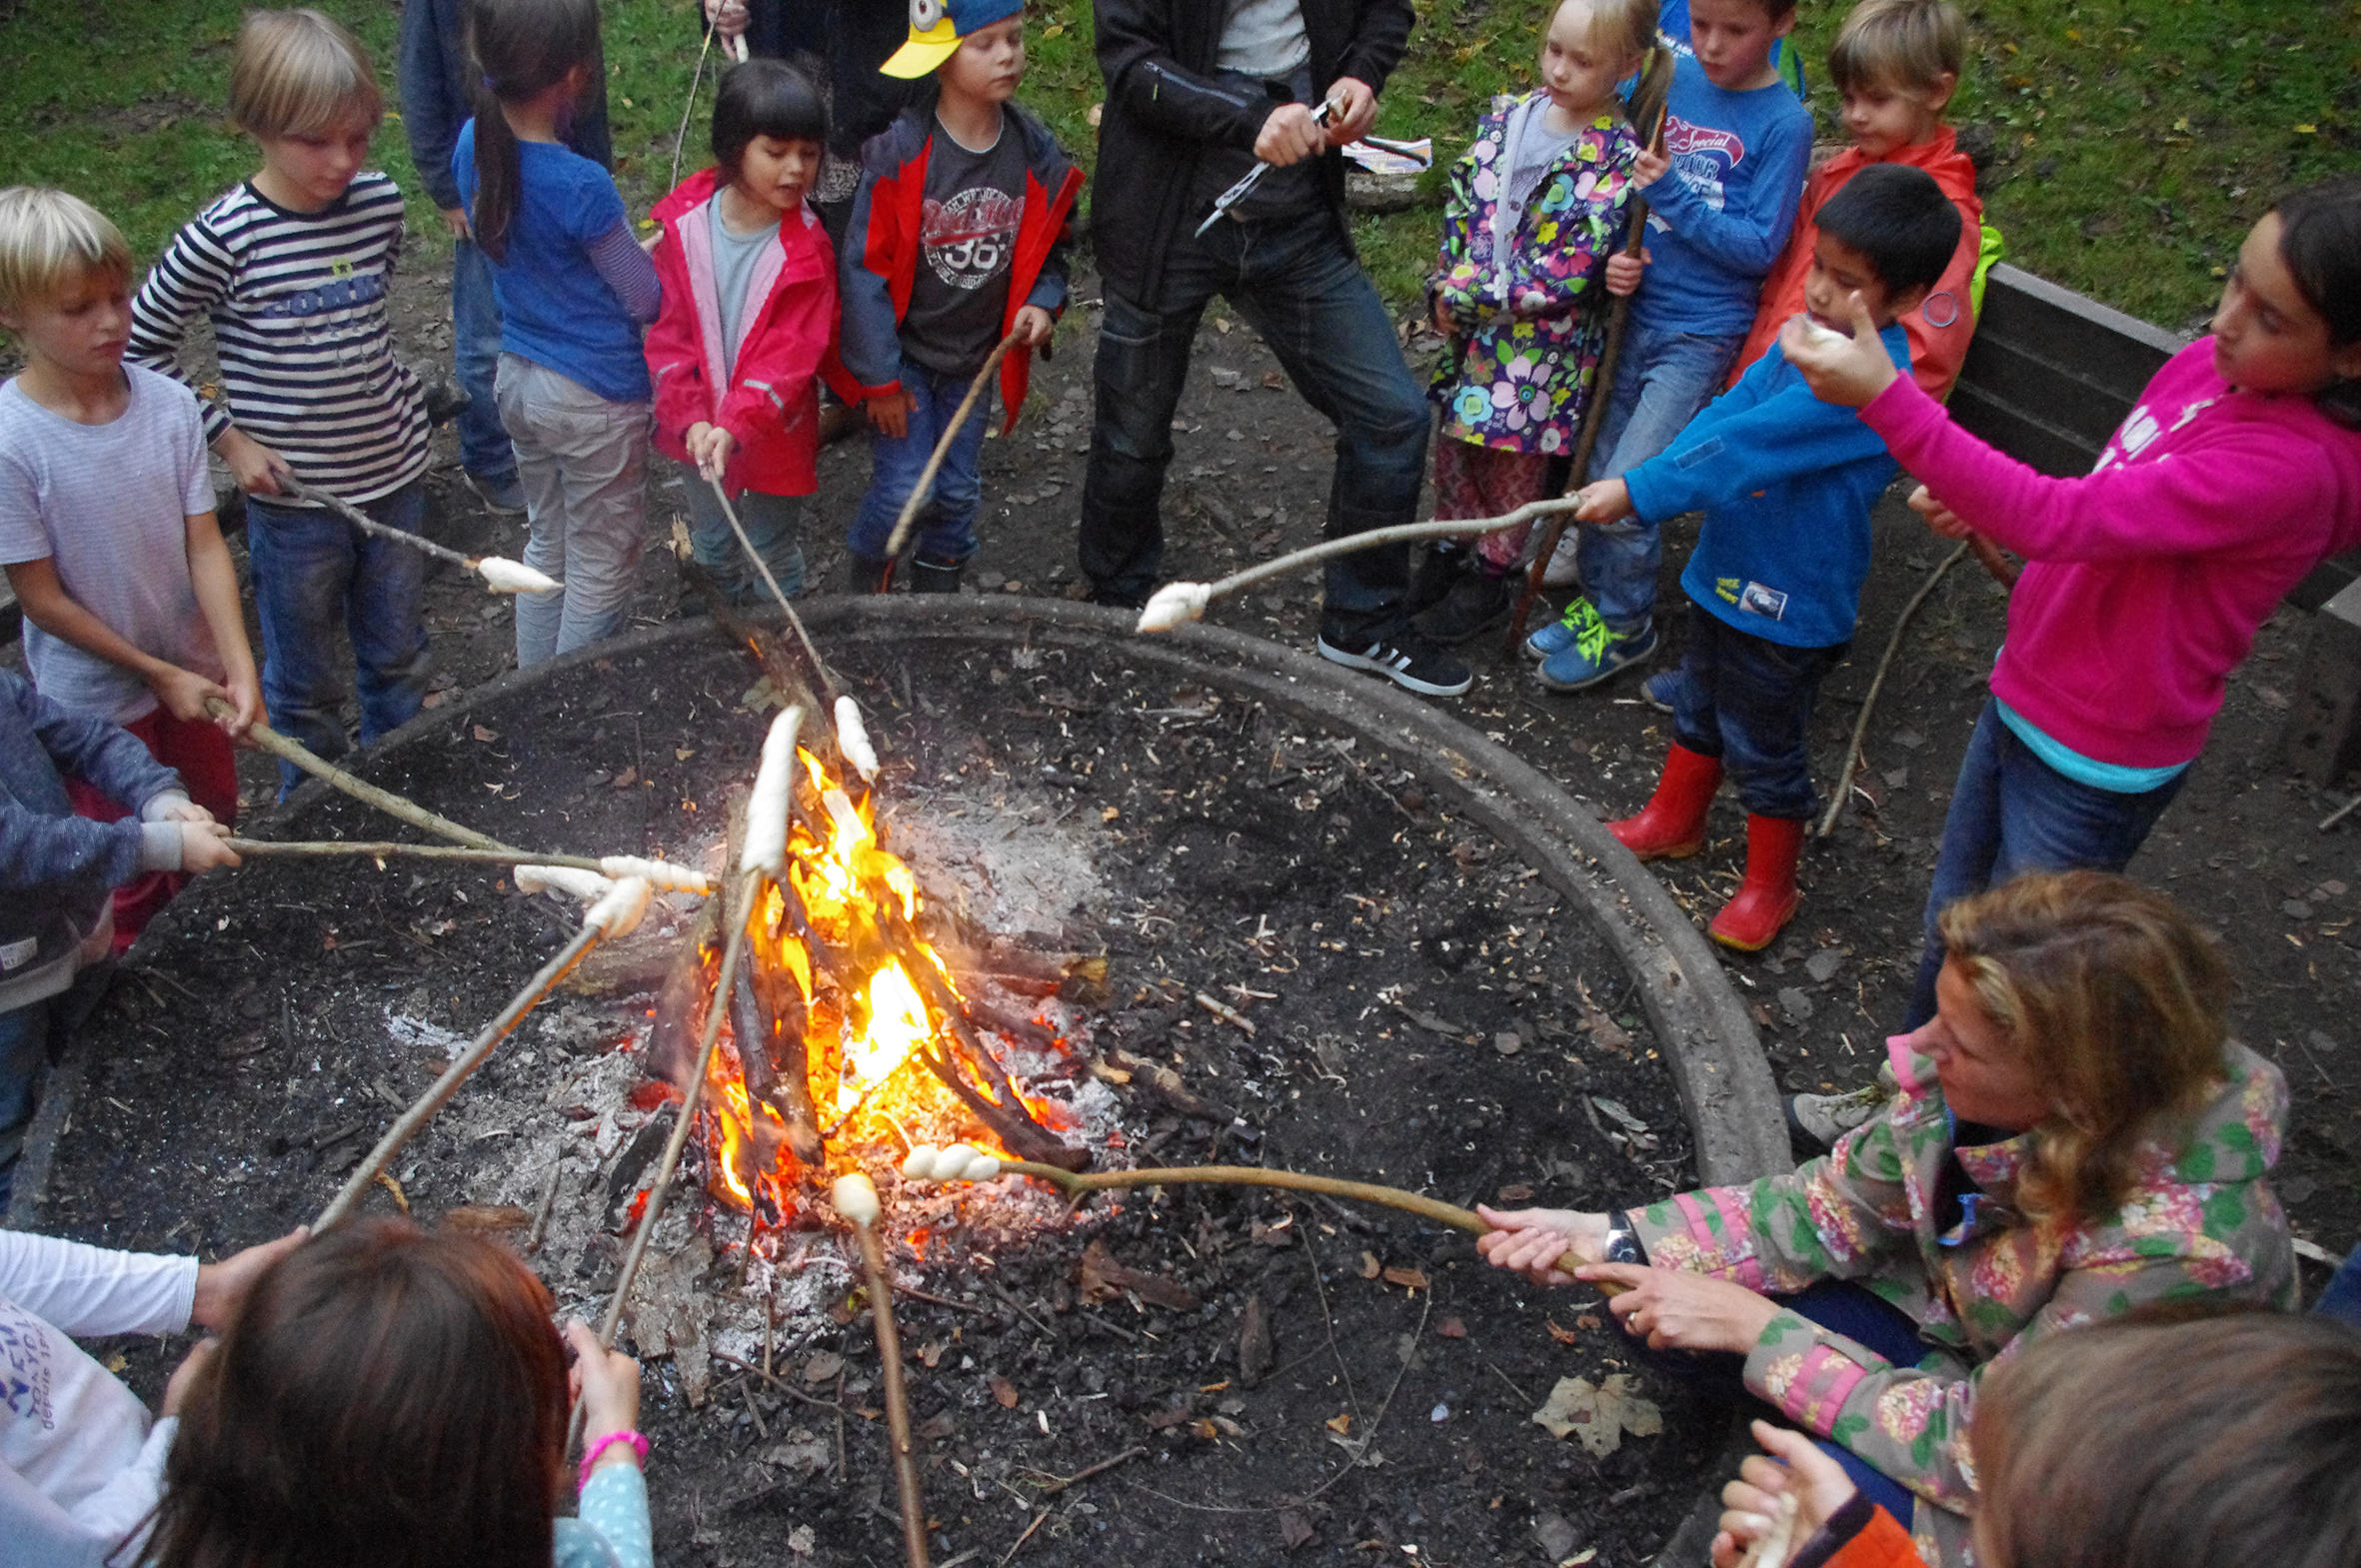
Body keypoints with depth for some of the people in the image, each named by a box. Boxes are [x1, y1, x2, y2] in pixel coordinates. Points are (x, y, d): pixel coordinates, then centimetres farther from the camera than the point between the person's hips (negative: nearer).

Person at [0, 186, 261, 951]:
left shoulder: (169, 404, -14)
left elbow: (205, 546, -11)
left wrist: (239, 664, -22)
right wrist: (158, 675, -16)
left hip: (193, 670, 4)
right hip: (95, 696, -4)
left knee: (212, 827, 25)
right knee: (128, 874, 14)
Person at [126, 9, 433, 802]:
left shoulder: (379, 202, -6)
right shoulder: (223, 238, -20)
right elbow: (140, 344, -9)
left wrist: (377, 387, 9)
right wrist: (227, 438, -11)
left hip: (394, 474, 4)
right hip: (292, 499, -4)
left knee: (398, 657, 21)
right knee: (305, 678, 15)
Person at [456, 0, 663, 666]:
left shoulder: (475, 142, -4)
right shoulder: (582, 185, -26)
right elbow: (648, 301, -15)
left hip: (518, 380, 8)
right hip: (594, 398, -8)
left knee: (548, 545, 24)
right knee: (601, 571, 9)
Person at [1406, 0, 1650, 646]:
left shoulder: (1619, 160, -17)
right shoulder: (1508, 118, 1)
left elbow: (1565, 275, -21)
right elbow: (1459, 204, 8)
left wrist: (1467, 298, -17)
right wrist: (1448, 289, -6)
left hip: (1544, 342, -5)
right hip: (1469, 325, 6)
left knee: (1513, 459, 10)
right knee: (1455, 441, 18)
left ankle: (1489, 580, 28)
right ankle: (1448, 552, 39)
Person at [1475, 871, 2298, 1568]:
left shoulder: (2174, 1249, -39)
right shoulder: (1974, 1079, -23)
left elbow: (1979, 1453, -29)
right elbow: (1839, 1205, -8)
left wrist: (1756, 1327, -25)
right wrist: (1613, 1238, -16)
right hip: (1952, 1327, 6)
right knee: (1651, 1305, -6)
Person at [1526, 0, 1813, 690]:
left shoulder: (1784, 122, -11)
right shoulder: (1667, 78, 3)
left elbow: (1759, 247, -14)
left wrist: (1674, 196, -22)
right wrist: (1615, 254, -9)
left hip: (1701, 334, -5)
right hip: (1639, 308, 5)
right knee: (1596, 472, 12)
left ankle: (1625, 625, 12)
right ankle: (1597, 598, 32)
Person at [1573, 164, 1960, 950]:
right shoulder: (1810, 336, -3)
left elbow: (1747, 445, -33)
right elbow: (1729, 410, -4)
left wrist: (1639, 491, -32)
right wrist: (1645, 480, -17)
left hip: (1789, 605, -8)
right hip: (1727, 574, 8)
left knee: (1763, 747, 10)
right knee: (1699, 707, 26)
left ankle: (1769, 885, 31)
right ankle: (1675, 819, 49)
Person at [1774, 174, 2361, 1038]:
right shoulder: (2208, 365, -6)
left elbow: (2057, 519, -37)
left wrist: (1884, 397, -43)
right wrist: (1981, 508, -9)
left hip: (2095, 764, -8)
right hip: (2022, 697, 9)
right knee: (1951, 923, 26)